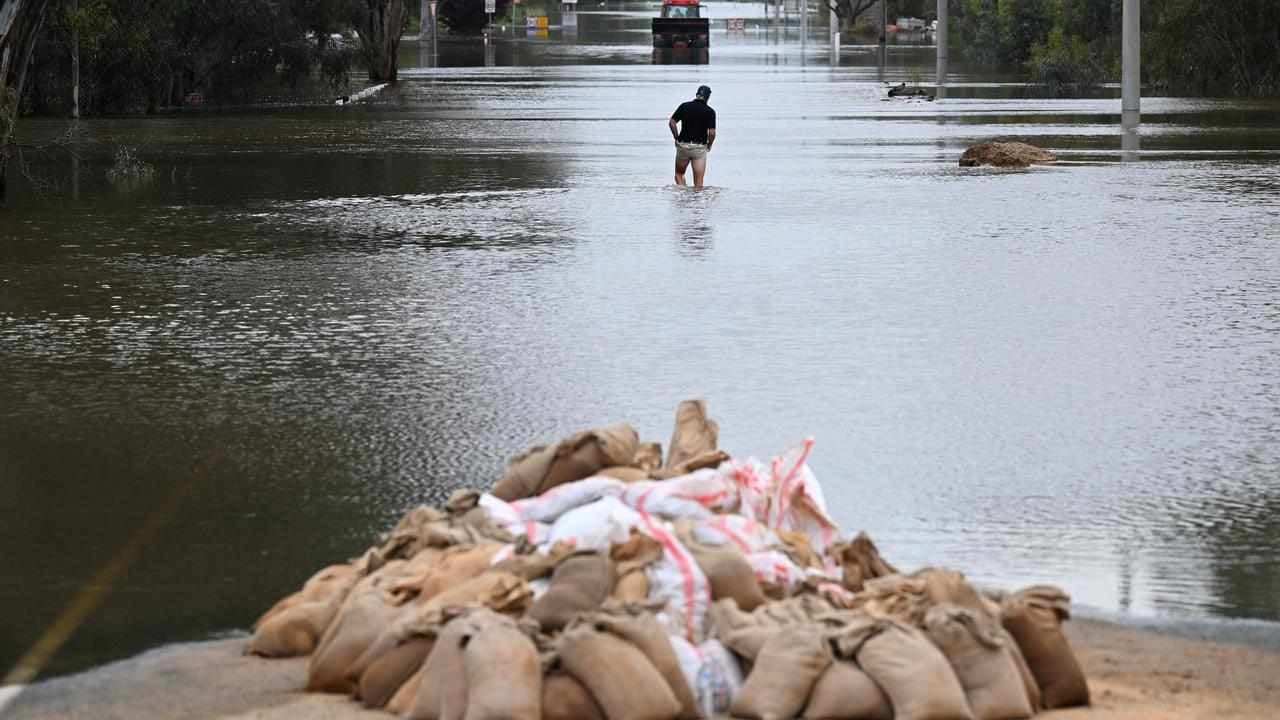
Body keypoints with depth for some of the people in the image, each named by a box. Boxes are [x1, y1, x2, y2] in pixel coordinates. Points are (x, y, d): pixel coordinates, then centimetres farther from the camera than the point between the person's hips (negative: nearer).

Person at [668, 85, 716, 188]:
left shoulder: (684, 106, -1)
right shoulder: (710, 112, -6)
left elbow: (671, 122, -3)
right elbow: (712, 133, -11)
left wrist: (676, 138, 8)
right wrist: (709, 145, 7)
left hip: (683, 145, 1)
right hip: (700, 148, -1)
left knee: (679, 174, 20)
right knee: (698, 182, 1)